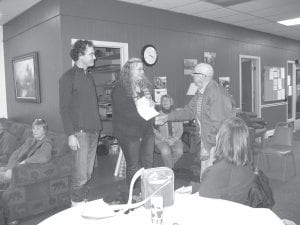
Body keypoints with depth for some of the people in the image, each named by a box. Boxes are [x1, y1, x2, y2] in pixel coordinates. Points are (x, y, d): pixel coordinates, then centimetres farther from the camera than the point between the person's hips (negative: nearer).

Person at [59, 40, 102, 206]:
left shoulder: (88, 76, 15)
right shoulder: (68, 77, -7)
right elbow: (64, 108, -10)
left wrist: (98, 127, 16)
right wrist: (70, 134, -16)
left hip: (93, 130, 7)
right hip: (80, 132, -7)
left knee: (88, 172, 12)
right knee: (81, 174, -4)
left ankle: (83, 202, 26)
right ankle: (76, 206, 13)